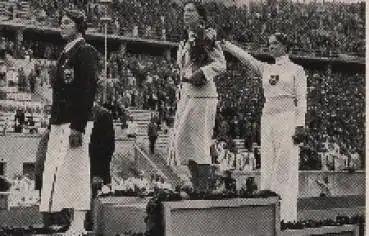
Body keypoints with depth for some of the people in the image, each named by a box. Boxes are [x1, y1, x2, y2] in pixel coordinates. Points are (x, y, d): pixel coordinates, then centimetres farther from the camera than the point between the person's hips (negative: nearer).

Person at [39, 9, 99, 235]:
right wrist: (55, 122, 16)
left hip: (76, 123, -10)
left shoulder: (86, 52, -9)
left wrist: (78, 127, -22)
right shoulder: (66, 54, 19)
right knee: (60, 172, 10)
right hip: (61, 122, 10)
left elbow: (87, 91, -17)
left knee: (76, 172, -8)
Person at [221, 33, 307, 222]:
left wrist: (300, 125, -11)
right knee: (267, 169, 2)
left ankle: (288, 217, -11)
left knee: (285, 169, -9)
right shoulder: (266, 69, 18)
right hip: (267, 119, 5)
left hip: (287, 118, -5)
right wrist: (223, 45, -1)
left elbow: (301, 99, -1)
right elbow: (245, 57, 9)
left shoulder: (296, 70, 5)